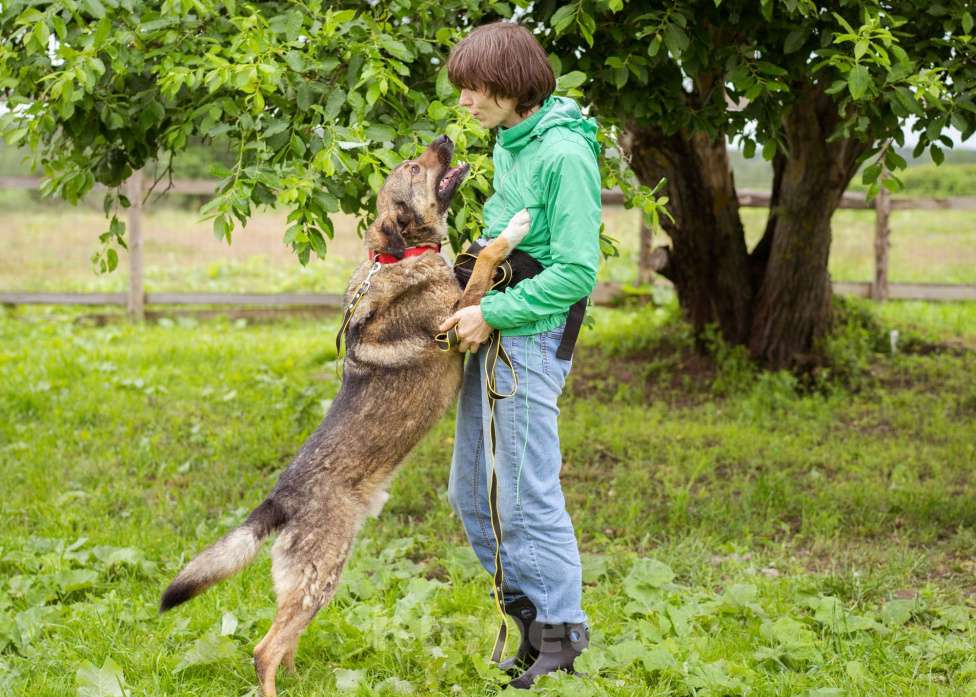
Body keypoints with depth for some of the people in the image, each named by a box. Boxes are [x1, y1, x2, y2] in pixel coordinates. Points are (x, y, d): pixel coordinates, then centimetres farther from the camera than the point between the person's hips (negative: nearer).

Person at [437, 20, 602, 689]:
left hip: (530, 339, -9)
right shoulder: (509, 143, 12)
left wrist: (494, 313, -18)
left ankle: (561, 636, 12)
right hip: (488, 333, 9)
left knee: (527, 497, -2)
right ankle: (529, 610, 27)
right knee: (472, 495, 13)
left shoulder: (565, 153, -16)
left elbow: (577, 272, -19)